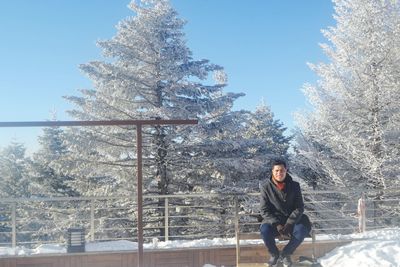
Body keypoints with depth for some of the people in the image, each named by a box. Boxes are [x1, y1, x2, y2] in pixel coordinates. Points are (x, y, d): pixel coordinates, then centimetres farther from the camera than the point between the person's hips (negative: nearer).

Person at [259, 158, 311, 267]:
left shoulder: (294, 186, -5)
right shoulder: (266, 187, -8)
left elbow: (299, 207, -6)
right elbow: (264, 210, -9)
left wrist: (289, 224, -19)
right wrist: (277, 225, -22)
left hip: (291, 219, 1)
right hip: (273, 219, -1)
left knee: (302, 229, -30)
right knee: (265, 230, -33)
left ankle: (285, 254, -1)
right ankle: (274, 254, 0)